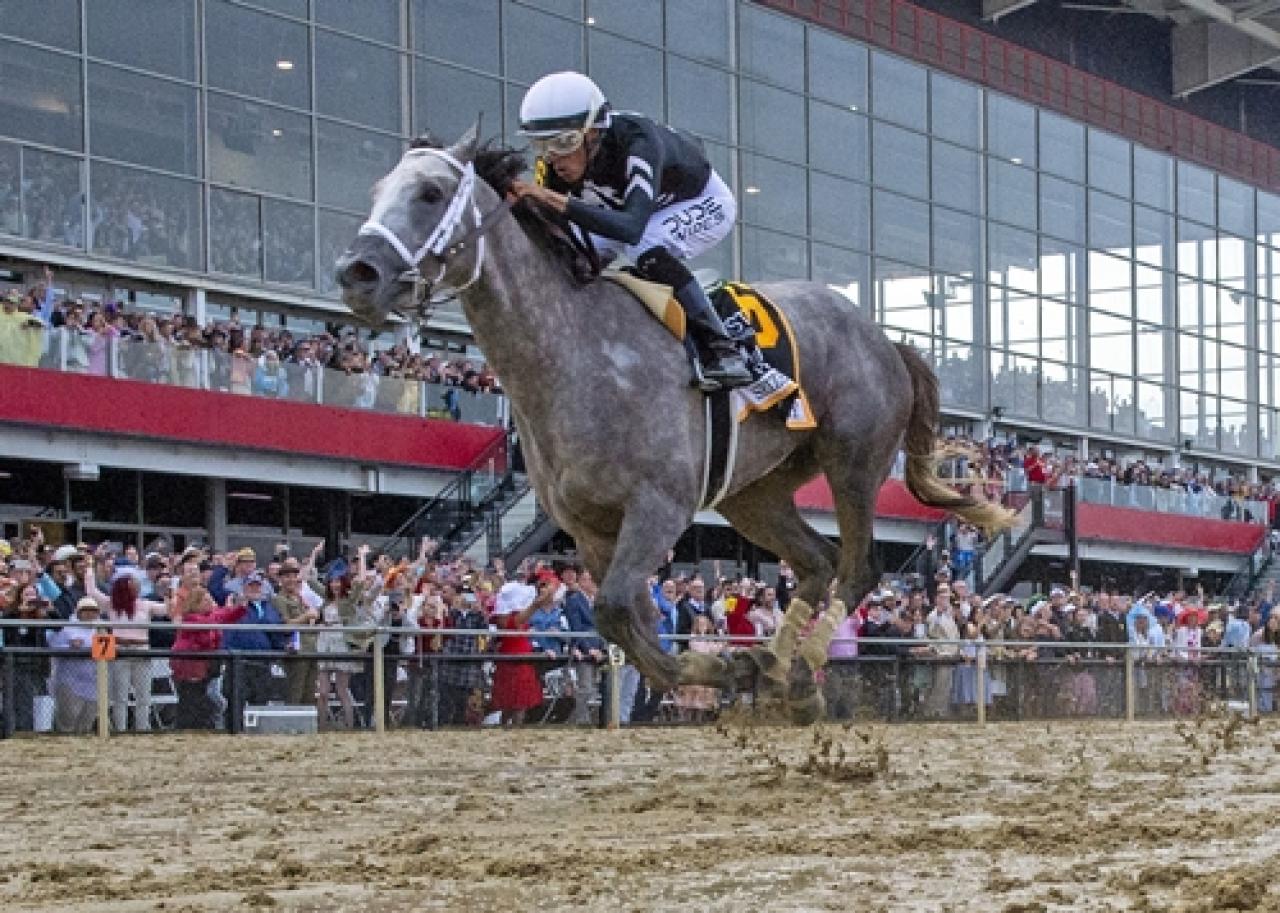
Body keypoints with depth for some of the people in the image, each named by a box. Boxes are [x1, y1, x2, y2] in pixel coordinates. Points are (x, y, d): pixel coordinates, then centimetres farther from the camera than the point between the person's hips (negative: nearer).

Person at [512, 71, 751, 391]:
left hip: (704, 203, -7)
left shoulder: (637, 142, -42)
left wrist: (558, 201, -64)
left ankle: (723, 352, -26)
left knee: (647, 250, -34)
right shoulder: (558, 159, -23)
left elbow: (632, 228, -56)